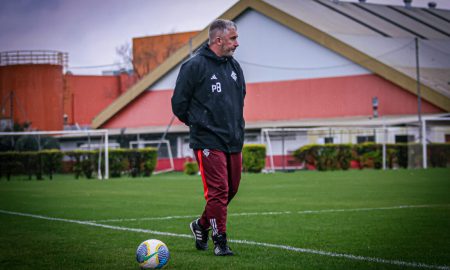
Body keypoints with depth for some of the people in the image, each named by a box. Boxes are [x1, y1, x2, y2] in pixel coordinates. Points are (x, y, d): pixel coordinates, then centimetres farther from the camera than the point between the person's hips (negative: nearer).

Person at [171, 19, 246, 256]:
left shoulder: (234, 66, 13)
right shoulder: (194, 66, -9)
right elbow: (179, 103, -5)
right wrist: (199, 123, 4)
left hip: (234, 141, 7)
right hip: (208, 142, -7)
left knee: (231, 189, 11)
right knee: (218, 191, -10)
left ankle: (202, 225, 31)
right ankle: (219, 241, -1)